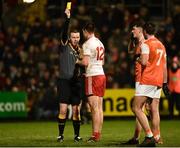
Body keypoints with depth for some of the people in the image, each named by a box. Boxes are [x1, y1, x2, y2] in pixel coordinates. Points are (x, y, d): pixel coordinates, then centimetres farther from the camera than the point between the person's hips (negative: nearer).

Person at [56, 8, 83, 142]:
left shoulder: (80, 50, 12)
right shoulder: (65, 46, -1)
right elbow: (64, 33, -18)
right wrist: (67, 18, -29)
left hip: (76, 82, 4)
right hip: (64, 81, -4)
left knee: (76, 110, 4)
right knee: (63, 110, -7)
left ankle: (77, 135, 11)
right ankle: (60, 135, 1)